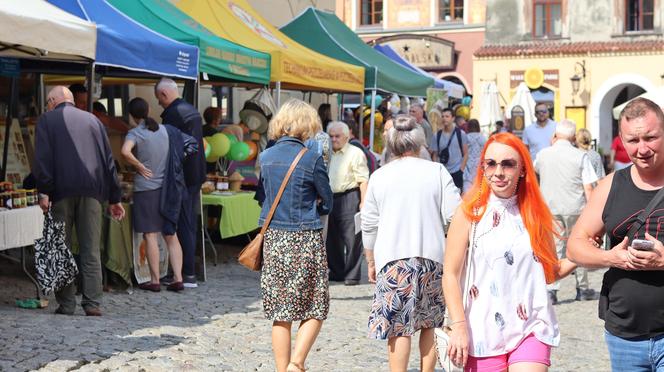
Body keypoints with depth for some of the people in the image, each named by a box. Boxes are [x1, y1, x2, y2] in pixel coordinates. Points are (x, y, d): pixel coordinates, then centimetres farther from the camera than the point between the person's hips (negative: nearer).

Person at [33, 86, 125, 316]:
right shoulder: (93, 120, 19)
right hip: (92, 191, 3)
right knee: (91, 251, 3)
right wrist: (114, 198, 17)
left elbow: (43, 158, -4)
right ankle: (93, 304, -2)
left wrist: (43, 192, -8)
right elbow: (108, 160, 16)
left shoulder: (47, 120, 9)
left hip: (62, 190, -3)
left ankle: (66, 305, 1)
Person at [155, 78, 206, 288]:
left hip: (182, 177, -9)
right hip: (196, 176, 9)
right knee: (190, 225, 12)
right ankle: (189, 271, 17)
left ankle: (188, 275, -4)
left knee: (183, 226, -5)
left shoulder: (172, 114, -14)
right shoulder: (193, 111, 14)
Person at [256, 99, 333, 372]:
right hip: (306, 240, -4)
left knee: (280, 312, 10)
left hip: (273, 238, 4)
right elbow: (327, 202, 1)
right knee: (314, 309, 7)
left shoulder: (266, 157, 4)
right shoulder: (312, 159, -9)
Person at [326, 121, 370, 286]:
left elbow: (363, 180, -11)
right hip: (331, 199, 7)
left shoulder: (355, 153, -6)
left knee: (352, 238, -5)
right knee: (332, 238, 11)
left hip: (349, 198, -7)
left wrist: (363, 202, -17)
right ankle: (336, 272, 23)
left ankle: (352, 275, 2)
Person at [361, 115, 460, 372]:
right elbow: (454, 215, -3)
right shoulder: (437, 171, 1)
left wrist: (371, 263, 19)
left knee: (399, 327, 1)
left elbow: (369, 225, 9)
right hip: (432, 257, 1)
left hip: (392, 258, -1)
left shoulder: (379, 176, 4)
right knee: (429, 324, 14)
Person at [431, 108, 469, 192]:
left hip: (456, 172, -2)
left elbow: (465, 154, 2)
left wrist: (461, 169, -6)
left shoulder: (461, 134, -1)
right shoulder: (437, 135, 4)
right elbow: (434, 155, 8)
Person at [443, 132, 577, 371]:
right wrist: (459, 327, -10)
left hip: (531, 328, 1)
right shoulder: (469, 212, -2)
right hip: (484, 331, -1)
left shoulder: (536, 213, 6)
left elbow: (550, 272, 14)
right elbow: (451, 275, -3)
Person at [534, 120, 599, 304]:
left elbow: (535, 169, 26)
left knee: (554, 247, 4)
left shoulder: (543, 154, 2)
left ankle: (550, 289, -8)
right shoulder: (580, 156, -6)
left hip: (550, 208, 2)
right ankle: (583, 289, 22)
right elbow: (588, 187, -8)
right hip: (575, 208, -1)